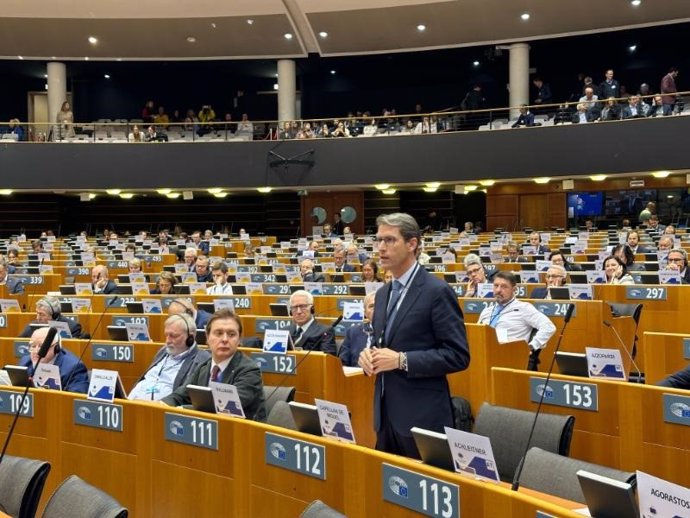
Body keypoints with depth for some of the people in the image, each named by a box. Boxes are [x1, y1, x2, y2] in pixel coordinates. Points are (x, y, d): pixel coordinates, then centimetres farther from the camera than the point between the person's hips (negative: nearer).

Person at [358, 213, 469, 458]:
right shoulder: (383, 293, 13)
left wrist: (401, 360, -20)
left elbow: (458, 355, -15)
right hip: (386, 413, 7)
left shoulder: (437, 291, -11)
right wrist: (368, 354, -1)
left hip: (422, 416, -7)